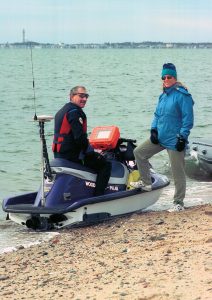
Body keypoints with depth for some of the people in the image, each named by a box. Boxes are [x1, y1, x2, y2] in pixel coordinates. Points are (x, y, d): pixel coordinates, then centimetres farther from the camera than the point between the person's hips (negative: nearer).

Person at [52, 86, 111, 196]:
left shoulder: (61, 111, 19)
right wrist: (90, 150, -10)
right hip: (72, 155, -10)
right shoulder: (74, 111, -14)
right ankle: (98, 196, -17)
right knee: (105, 164, -8)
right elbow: (79, 136, -23)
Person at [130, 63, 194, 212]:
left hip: (174, 141, -8)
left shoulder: (182, 95, -13)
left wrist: (183, 137, -18)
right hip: (160, 138, 8)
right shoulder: (163, 96, 13)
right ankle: (146, 183, 20)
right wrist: (153, 130, 4)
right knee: (139, 152, 9)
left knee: (178, 173, -3)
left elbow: (188, 118, -15)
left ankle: (179, 203, 7)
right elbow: (157, 114, 20)